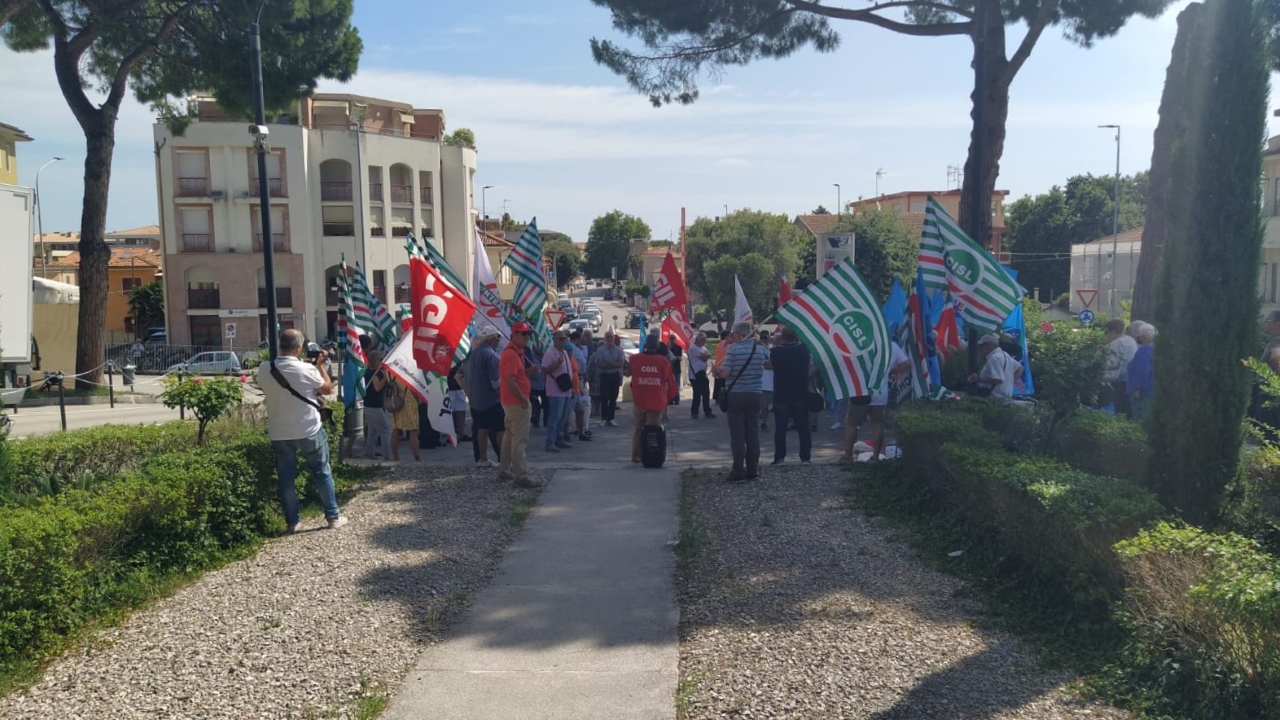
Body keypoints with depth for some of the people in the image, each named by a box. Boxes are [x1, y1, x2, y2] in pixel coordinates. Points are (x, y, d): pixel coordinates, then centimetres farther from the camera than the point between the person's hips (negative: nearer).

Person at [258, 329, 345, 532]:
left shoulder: (264, 369, -7)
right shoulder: (307, 369, -17)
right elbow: (327, 389, -2)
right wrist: (320, 365, 8)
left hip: (279, 434, 3)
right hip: (309, 431, -3)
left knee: (286, 478, 12)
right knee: (322, 473, 11)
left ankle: (293, 521, 17)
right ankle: (333, 517, 16)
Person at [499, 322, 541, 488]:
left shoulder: (516, 352, 14)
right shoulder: (511, 354, -18)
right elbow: (510, 381, -24)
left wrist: (529, 372, 3)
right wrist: (523, 399, -20)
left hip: (512, 402, 11)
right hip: (517, 403, -11)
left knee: (510, 436, 17)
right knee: (520, 439, -8)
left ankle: (504, 471, 26)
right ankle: (520, 476, -6)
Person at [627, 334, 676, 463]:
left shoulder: (635, 359, -6)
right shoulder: (663, 361, -8)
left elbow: (628, 373, 12)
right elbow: (670, 382, -2)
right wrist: (667, 398, 11)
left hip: (639, 400, 2)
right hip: (657, 402, -2)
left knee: (638, 429, 16)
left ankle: (636, 456, 18)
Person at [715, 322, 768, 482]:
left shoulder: (734, 349, -12)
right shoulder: (760, 349, 3)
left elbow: (724, 373, -17)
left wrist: (716, 370, 5)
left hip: (736, 395, -4)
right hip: (755, 395, 4)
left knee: (737, 434, -1)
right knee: (753, 433, 10)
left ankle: (739, 472, -1)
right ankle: (753, 470, 14)